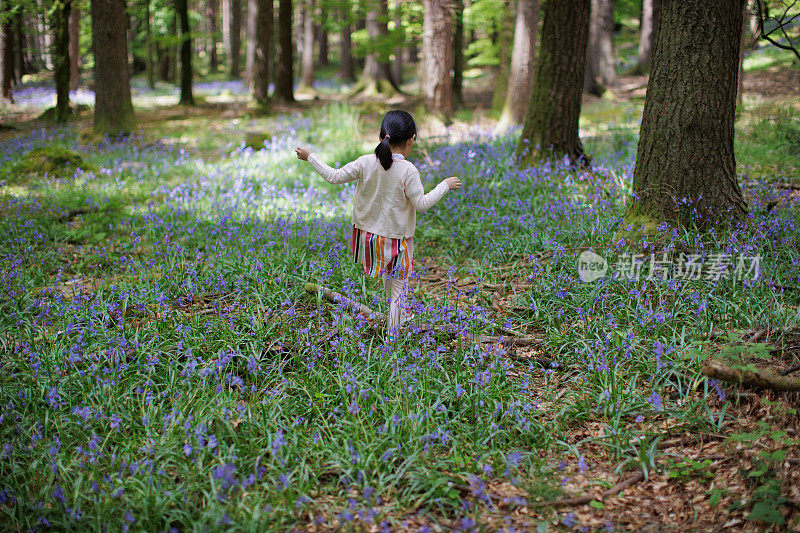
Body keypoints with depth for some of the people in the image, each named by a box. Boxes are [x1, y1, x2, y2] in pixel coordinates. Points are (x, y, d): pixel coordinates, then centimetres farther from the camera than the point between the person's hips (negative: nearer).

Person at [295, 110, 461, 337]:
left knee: (388, 276, 29)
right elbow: (422, 204, -18)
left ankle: (399, 314, 48)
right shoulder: (408, 170, -20)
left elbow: (334, 176, -4)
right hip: (396, 238, -5)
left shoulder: (366, 163, -10)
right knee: (398, 285, 9)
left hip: (368, 234, 5)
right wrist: (445, 185, -5)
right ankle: (392, 335, 13)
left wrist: (310, 157, 8)